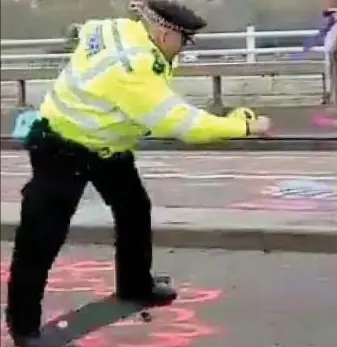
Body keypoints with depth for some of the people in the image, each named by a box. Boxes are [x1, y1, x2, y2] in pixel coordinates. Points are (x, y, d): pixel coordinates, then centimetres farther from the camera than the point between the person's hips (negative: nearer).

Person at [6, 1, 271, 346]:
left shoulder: (122, 29, -13)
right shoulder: (130, 68, -36)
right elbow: (179, 121, -33)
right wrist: (244, 126, -24)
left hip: (103, 144, 10)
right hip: (61, 149, -10)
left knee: (135, 209, 17)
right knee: (42, 236, -6)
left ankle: (135, 284, 36)